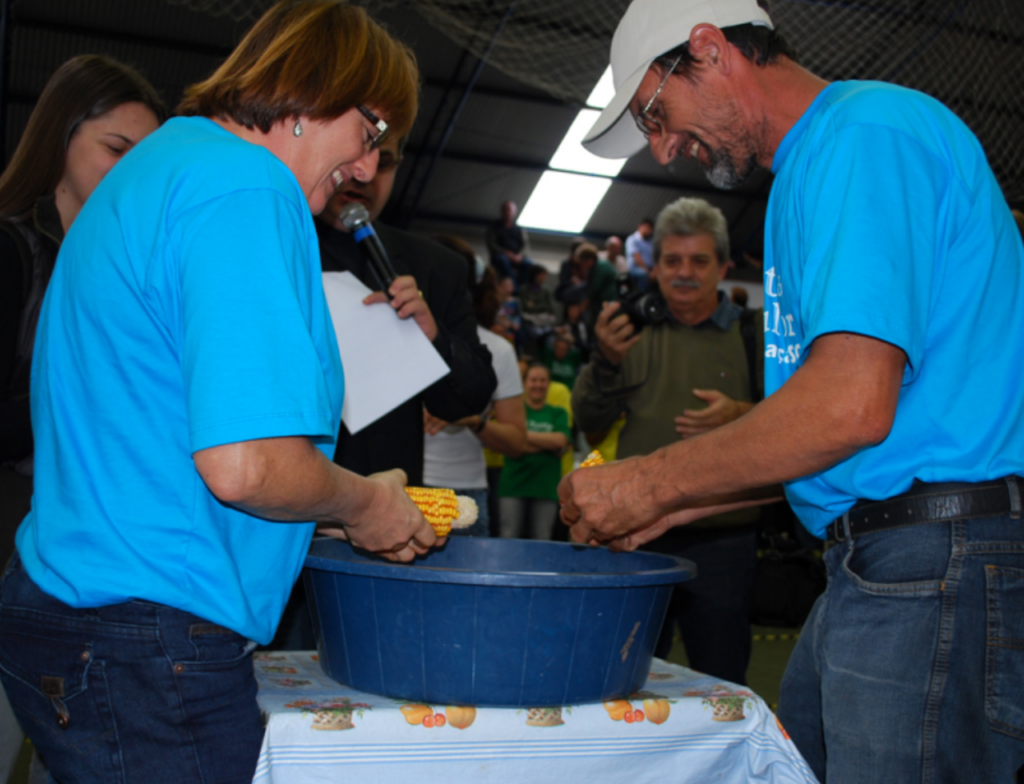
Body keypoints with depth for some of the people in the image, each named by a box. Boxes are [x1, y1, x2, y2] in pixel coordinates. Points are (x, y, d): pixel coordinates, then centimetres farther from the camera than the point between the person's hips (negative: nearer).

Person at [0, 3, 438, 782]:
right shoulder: (245, 187, -18)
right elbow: (244, 464, -28)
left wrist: (336, 513, 16)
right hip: (150, 649, -10)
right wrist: (363, 504, -7)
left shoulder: (157, 166, 15)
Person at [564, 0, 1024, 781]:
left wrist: (650, 484, -12)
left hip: (938, 562, -10)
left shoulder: (866, 129, -12)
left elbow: (854, 402, -24)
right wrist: (673, 507, 14)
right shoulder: (808, 172, 20)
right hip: (877, 561, 10)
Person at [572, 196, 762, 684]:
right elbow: (589, 421, 6)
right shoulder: (636, 332, 11)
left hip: (722, 539, -2)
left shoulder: (753, 334, 5)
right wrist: (605, 361, -12)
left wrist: (742, 415, -19)